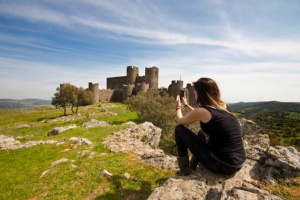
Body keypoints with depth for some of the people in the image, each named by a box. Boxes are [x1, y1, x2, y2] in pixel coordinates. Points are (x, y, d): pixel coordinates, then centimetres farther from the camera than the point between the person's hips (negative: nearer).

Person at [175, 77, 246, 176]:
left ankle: (185, 171, 13)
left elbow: (180, 121, 5)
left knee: (179, 129, 1)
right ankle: (192, 167, 41)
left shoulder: (201, 111, -15)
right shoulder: (223, 106, 6)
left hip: (221, 164, -8)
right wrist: (186, 105, 32)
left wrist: (178, 107, 23)